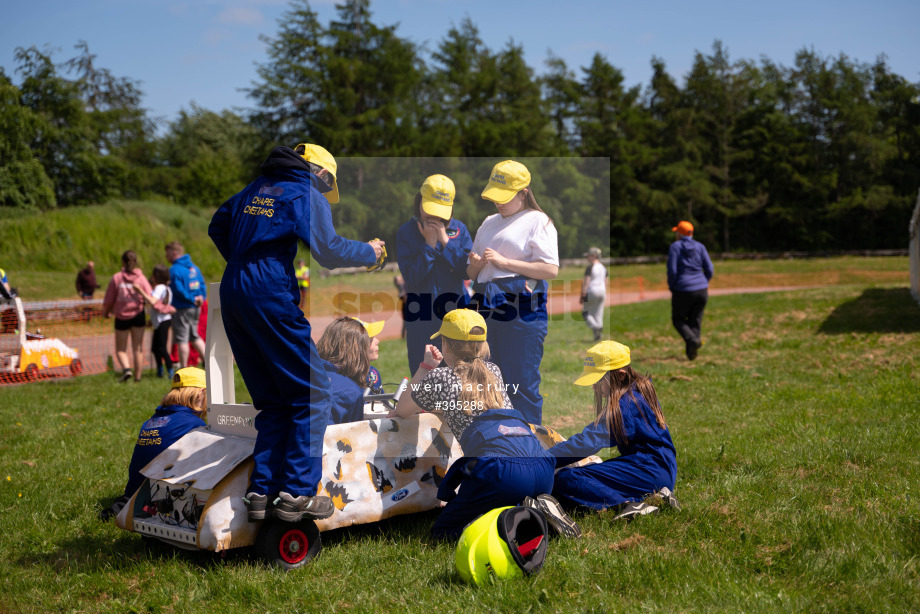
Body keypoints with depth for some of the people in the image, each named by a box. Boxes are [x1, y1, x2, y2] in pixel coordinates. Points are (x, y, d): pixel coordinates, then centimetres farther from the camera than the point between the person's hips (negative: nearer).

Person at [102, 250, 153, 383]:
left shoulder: (116, 278, -4)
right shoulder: (141, 278, -2)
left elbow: (108, 300, -2)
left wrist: (105, 312, 17)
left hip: (121, 317, -1)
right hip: (138, 315, 1)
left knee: (120, 349, 11)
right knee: (138, 348, 9)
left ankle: (126, 368, -14)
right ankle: (137, 377, 9)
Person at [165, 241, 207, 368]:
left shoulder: (175, 270, -14)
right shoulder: (193, 267, 11)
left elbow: (178, 290, -22)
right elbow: (202, 284, 10)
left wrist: (192, 299, -13)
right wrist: (201, 297, -1)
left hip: (182, 309, -8)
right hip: (195, 309, 8)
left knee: (182, 339, -1)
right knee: (194, 336, 20)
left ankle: (184, 369, 2)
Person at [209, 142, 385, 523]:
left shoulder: (256, 189, 21)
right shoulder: (308, 195, 0)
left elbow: (217, 227, 27)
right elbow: (327, 250, -10)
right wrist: (370, 251, 6)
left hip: (232, 295, 8)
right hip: (272, 297, -8)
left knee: (274, 401, 14)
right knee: (313, 395, -1)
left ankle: (262, 491, 8)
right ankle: (296, 494, -5)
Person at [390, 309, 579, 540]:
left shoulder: (439, 378, 11)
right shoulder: (493, 371, 27)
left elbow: (401, 411, 30)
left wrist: (426, 365, 33)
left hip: (500, 468, -7)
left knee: (442, 532, 6)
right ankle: (539, 508, 1)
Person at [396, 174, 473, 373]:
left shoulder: (459, 229, 5)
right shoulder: (406, 233, 1)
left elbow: (467, 271, -6)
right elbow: (411, 277, -9)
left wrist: (445, 241, -10)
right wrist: (429, 245, -12)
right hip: (420, 318, -1)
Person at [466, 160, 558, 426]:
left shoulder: (538, 221, 0)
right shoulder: (489, 223, 22)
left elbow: (551, 269, -12)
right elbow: (471, 273, 26)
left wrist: (504, 261, -13)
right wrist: (476, 265, 1)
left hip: (522, 312, -7)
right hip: (487, 309, 7)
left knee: (523, 384, -6)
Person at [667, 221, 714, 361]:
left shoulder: (675, 246, -3)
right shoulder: (700, 247, 7)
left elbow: (672, 270, -10)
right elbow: (709, 269, 2)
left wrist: (671, 286, 3)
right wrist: (704, 284, 15)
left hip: (683, 290, -4)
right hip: (701, 290, 4)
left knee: (678, 319, 11)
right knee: (695, 320, 13)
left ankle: (692, 339, -15)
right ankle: (692, 351, 2)